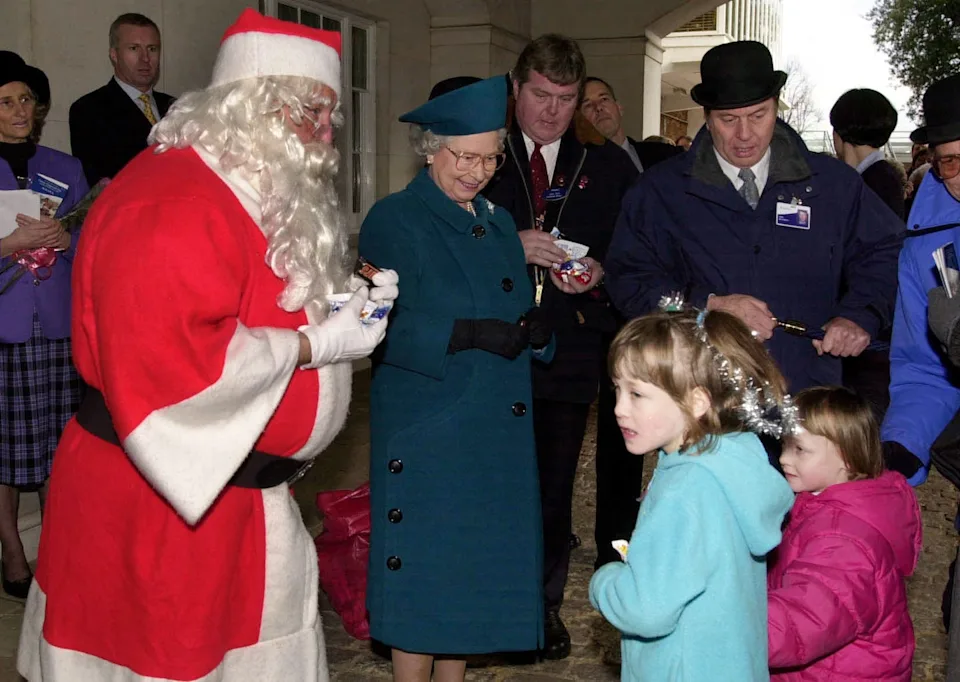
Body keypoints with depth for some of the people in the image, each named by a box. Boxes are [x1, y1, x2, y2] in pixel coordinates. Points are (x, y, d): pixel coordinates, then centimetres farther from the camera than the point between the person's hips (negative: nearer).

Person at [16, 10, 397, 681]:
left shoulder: (265, 193, 10)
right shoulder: (170, 209, -23)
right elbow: (167, 363, -32)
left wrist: (348, 302, 4)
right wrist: (313, 343, -24)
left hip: (241, 488, 10)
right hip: (156, 511, -9)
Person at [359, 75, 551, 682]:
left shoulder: (498, 223, 14)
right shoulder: (394, 221, -7)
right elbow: (385, 330, -16)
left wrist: (536, 331, -7)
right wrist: (468, 333, -26)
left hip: (497, 434, 7)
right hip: (427, 435, -6)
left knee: (476, 570, 14)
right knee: (424, 573, 1)